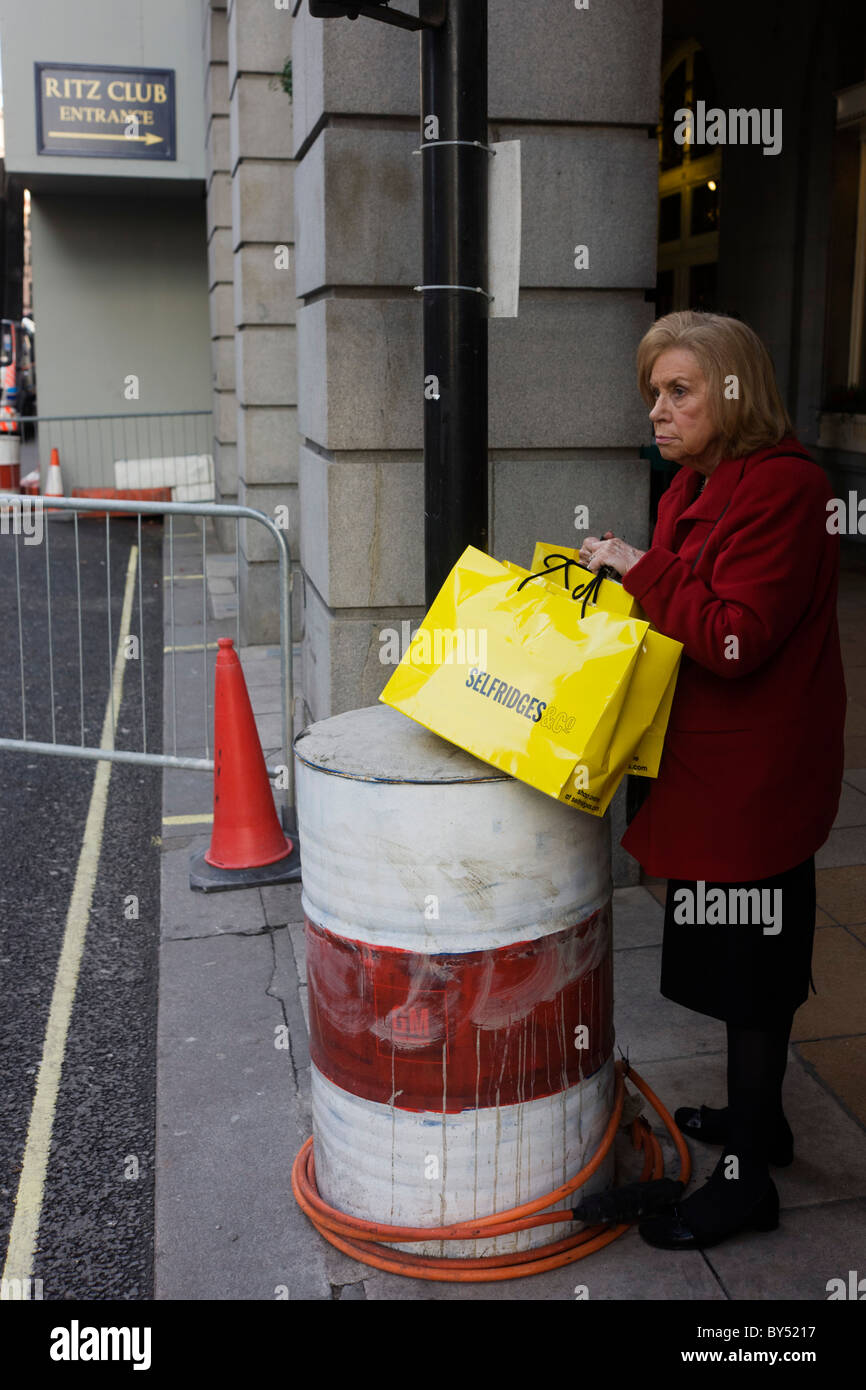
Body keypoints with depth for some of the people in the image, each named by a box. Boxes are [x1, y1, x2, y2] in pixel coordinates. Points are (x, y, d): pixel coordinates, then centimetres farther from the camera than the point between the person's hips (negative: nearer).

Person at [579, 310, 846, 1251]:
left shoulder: (781, 488, -19)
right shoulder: (695, 488, 11)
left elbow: (735, 638, -25)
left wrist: (642, 570, -20)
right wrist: (619, 576, 5)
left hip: (755, 777, -9)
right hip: (713, 769, 9)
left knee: (753, 972, 3)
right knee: (743, 961, 22)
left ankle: (745, 1180, 18)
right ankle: (757, 1118, 41)